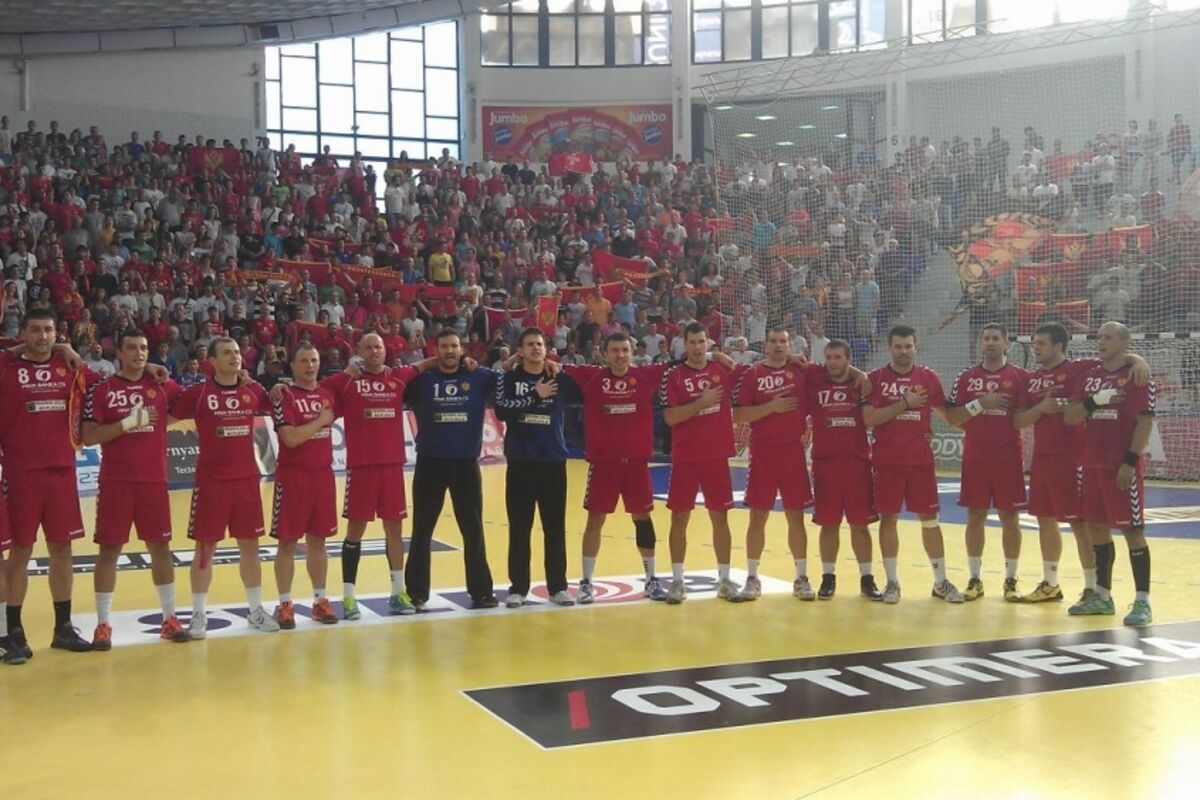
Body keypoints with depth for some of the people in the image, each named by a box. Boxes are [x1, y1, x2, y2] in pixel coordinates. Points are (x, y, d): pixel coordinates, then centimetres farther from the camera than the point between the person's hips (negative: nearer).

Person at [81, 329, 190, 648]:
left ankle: (170, 618, 17)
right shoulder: (102, 389, -1)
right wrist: (127, 423, -17)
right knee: (109, 549, 0)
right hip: (115, 482, -3)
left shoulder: (162, 386, 7)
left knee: (160, 547, 9)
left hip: (155, 480, 3)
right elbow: (88, 436, -9)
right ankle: (103, 624, 7)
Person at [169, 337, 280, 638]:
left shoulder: (253, 392, 5)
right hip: (211, 481, -3)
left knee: (250, 546, 10)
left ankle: (256, 610, 21)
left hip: (247, 479, 4)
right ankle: (198, 614, 12)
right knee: (205, 548, 3)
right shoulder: (198, 393, -6)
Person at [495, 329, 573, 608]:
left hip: (554, 462, 1)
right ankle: (518, 587, 12)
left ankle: (558, 586, 15)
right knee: (519, 529, 4)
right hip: (520, 463, -1)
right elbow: (501, 410, -13)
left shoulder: (558, 379, 6)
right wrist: (535, 396, -16)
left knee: (555, 528, 6)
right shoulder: (509, 379, 1)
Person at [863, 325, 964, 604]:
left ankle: (941, 582, 14)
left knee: (929, 518, 5)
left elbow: (945, 413, 13)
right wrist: (904, 404, -15)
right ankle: (892, 582, 12)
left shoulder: (929, 377, 5)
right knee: (888, 518, 3)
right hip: (887, 462, -1)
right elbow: (868, 419, -11)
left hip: (921, 460, 1)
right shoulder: (876, 378, -1)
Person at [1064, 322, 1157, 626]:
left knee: (1132, 530, -4)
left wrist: (1130, 461, -18)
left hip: (1123, 467, -7)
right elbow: (1069, 417, 6)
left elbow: (1145, 422, -11)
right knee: (1097, 527, 11)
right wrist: (1095, 401, -12)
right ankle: (1102, 596, 21)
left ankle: (1142, 601, -1)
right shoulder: (1089, 378, 12)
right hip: (1093, 465, 7)